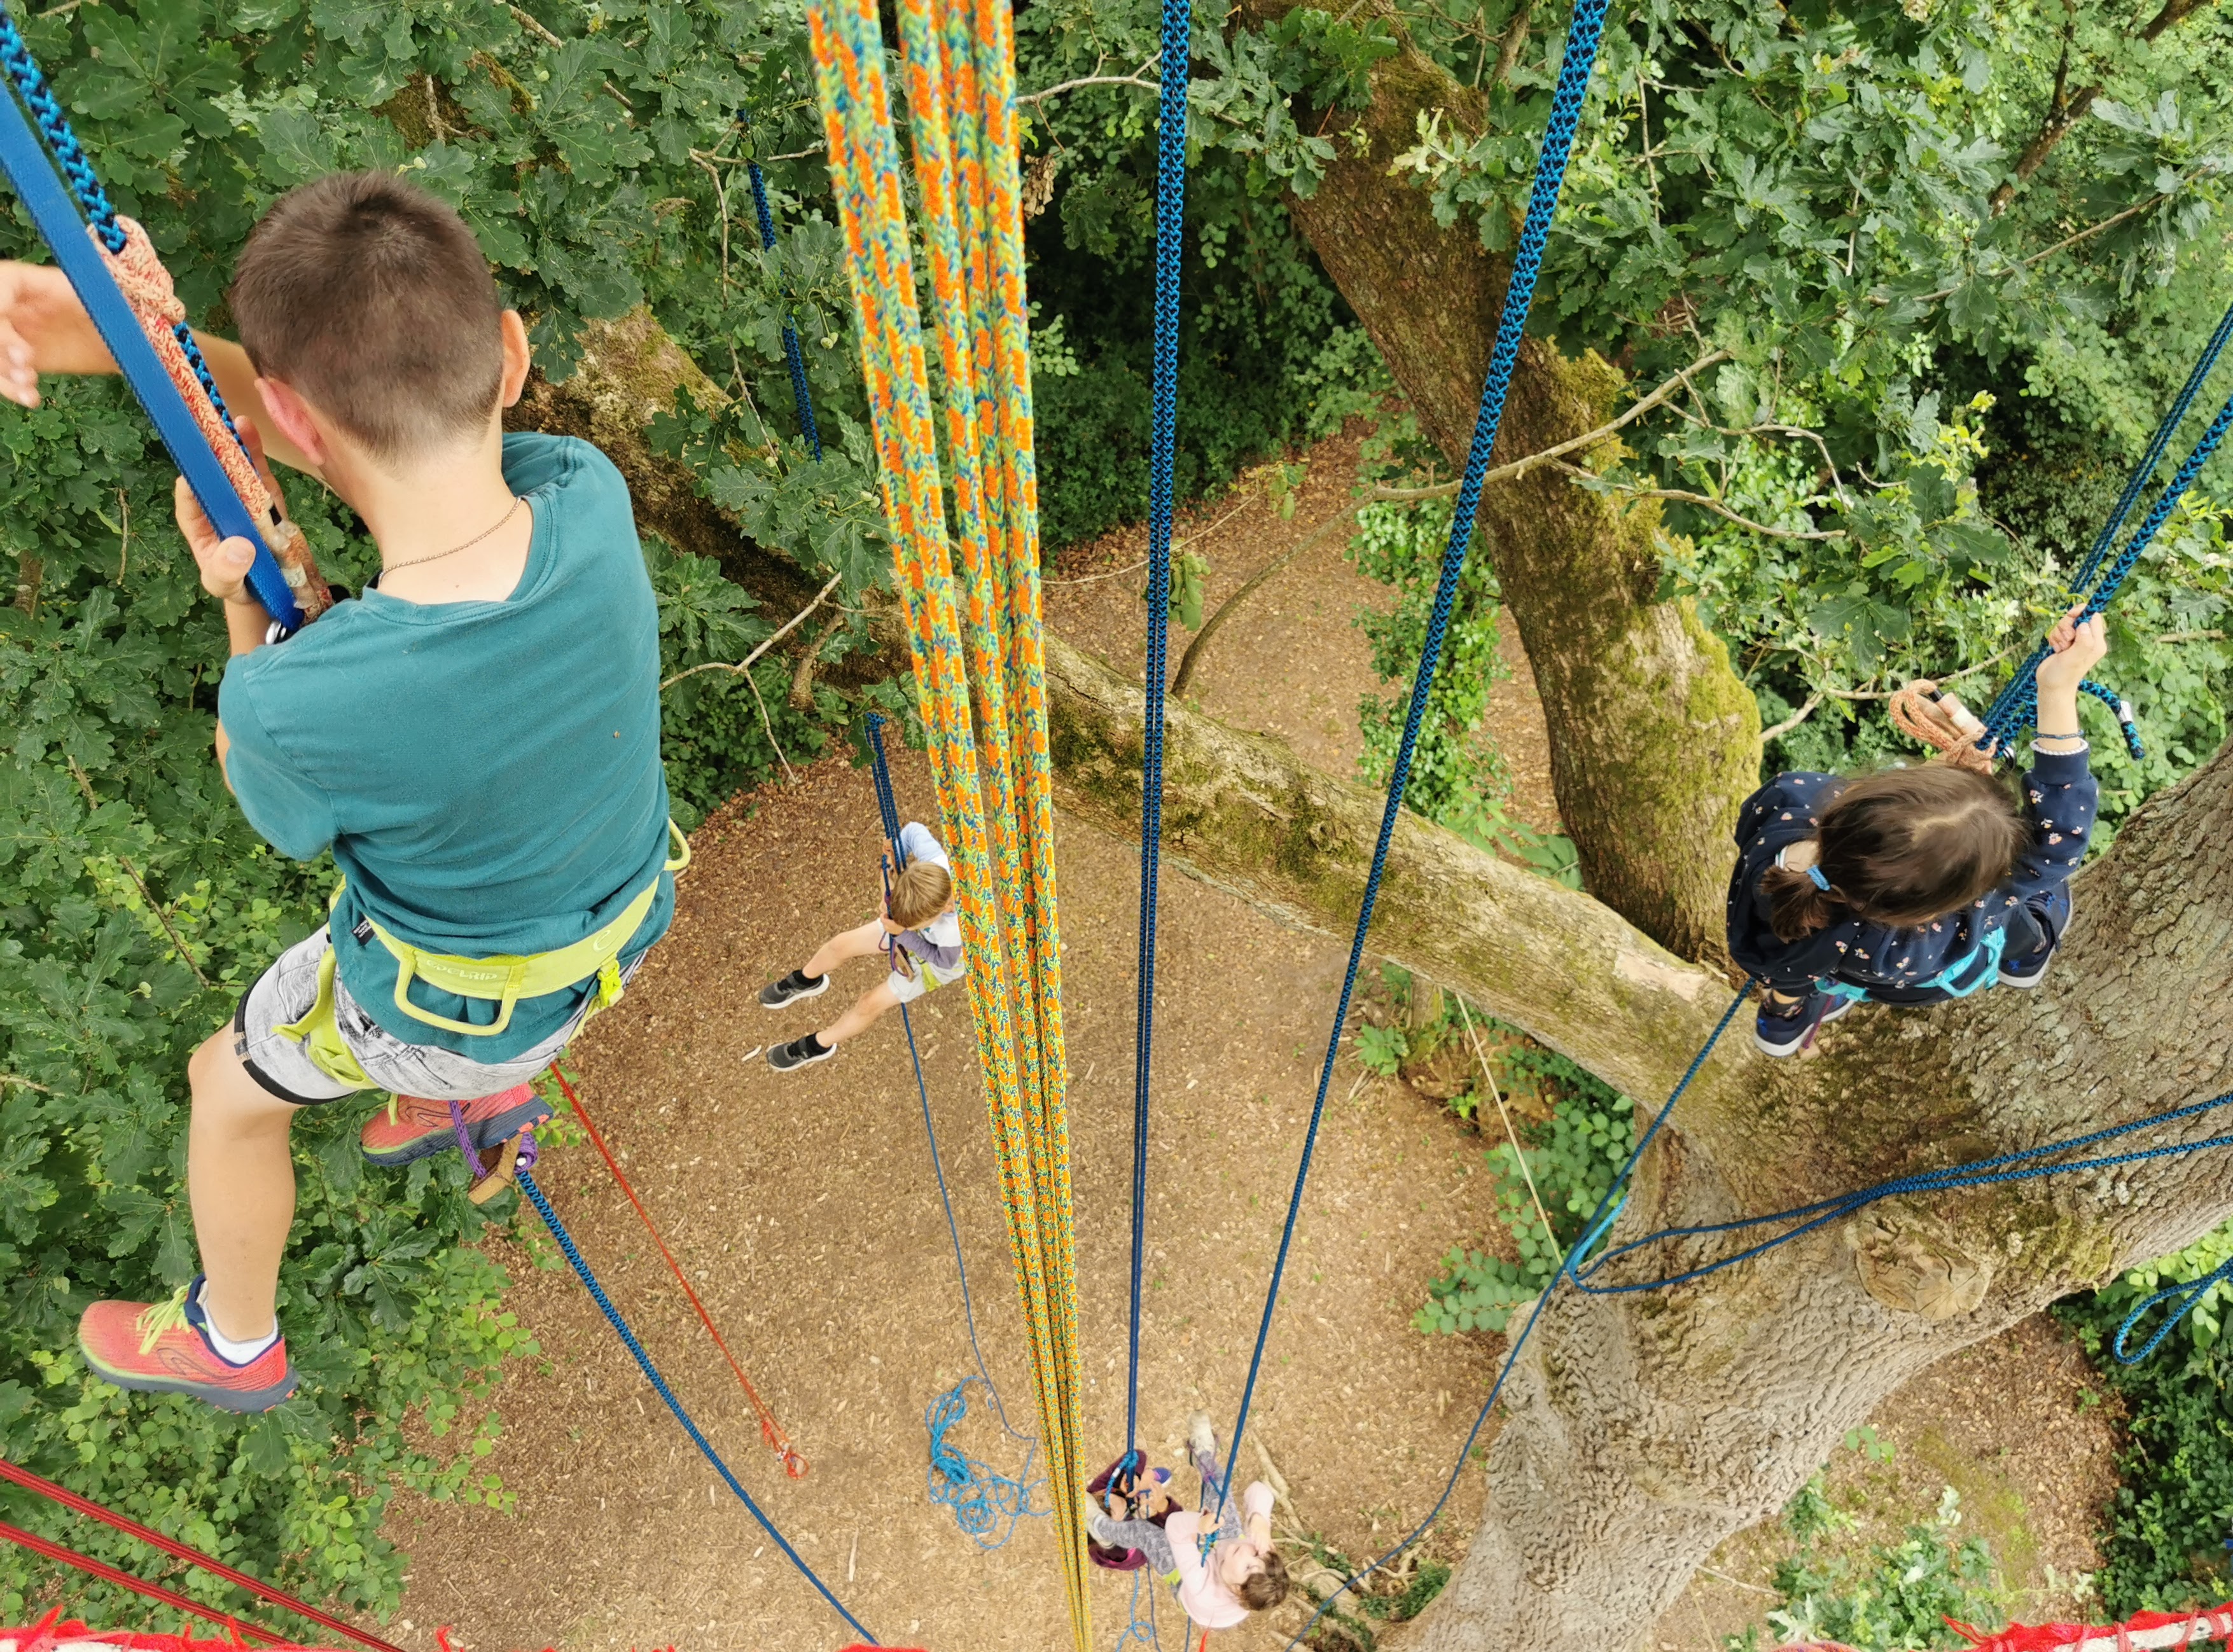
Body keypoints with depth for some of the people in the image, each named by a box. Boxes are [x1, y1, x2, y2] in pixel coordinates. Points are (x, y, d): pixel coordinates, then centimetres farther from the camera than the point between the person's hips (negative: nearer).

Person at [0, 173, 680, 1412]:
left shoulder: (298, 708, -39)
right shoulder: (589, 498, -30)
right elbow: (381, 431, -15)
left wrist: (242, 600, -17)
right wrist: (117, 336, -28)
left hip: (459, 997, -4)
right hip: (624, 919, 5)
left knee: (230, 1090, 28)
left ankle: (234, 1344, 56)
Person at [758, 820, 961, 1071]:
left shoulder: (955, 930, -50)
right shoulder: (934, 863, -43)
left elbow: (945, 959, -24)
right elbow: (914, 830, -20)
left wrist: (903, 934, -30)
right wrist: (893, 872, -27)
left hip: (938, 960, -5)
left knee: (871, 1004, 1)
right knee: (841, 944, 12)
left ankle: (818, 1046, 31)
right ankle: (806, 981, 49)